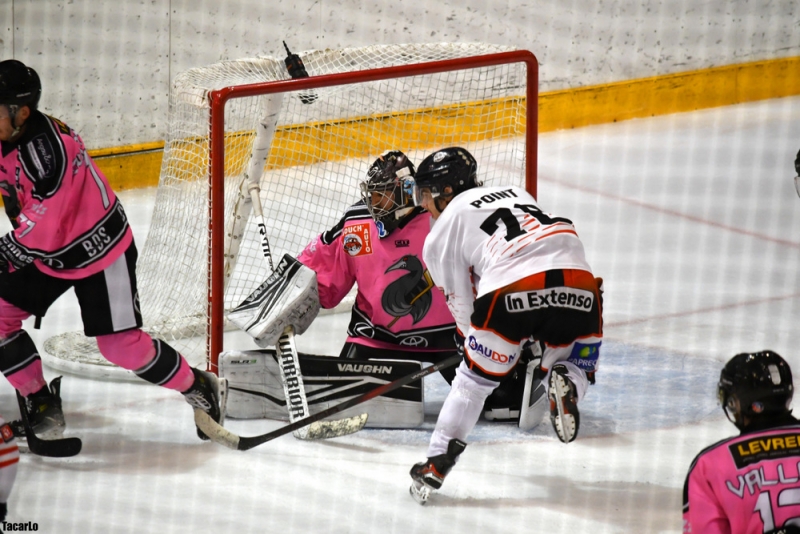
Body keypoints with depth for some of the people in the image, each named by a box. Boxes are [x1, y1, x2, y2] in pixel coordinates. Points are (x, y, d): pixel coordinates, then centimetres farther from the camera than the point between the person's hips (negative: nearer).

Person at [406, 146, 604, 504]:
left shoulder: (442, 233, 20)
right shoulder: (516, 194, 34)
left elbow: (463, 306, 17)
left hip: (511, 292, -3)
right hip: (577, 282, 3)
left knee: (476, 377, 18)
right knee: (576, 367, 25)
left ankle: (437, 463, 15)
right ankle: (566, 382, -9)